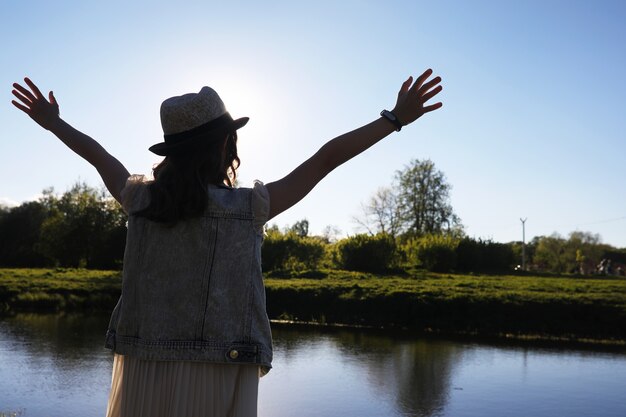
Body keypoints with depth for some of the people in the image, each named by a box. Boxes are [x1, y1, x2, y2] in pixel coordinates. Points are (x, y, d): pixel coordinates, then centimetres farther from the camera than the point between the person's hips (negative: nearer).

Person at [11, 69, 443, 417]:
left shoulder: (140, 199, 1)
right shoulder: (250, 207, -8)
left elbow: (100, 157, 20)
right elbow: (326, 158, -2)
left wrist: (54, 122, 40)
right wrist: (395, 117, 7)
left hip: (142, 378, 4)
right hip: (217, 382, -3)